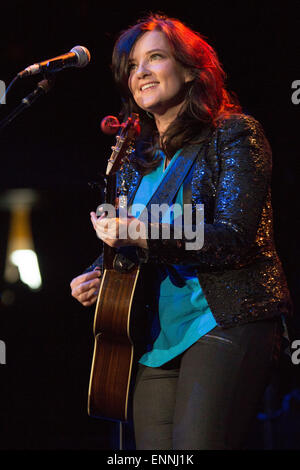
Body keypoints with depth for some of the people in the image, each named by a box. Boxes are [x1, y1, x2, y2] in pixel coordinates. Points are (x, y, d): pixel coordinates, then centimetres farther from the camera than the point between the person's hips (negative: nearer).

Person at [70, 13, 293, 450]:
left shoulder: (235, 135, -2)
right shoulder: (138, 159, 18)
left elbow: (234, 238, -14)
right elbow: (121, 242, 29)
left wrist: (142, 235, -22)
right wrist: (96, 276, 7)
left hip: (225, 320, -6)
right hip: (159, 332, 6)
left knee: (195, 446, -20)